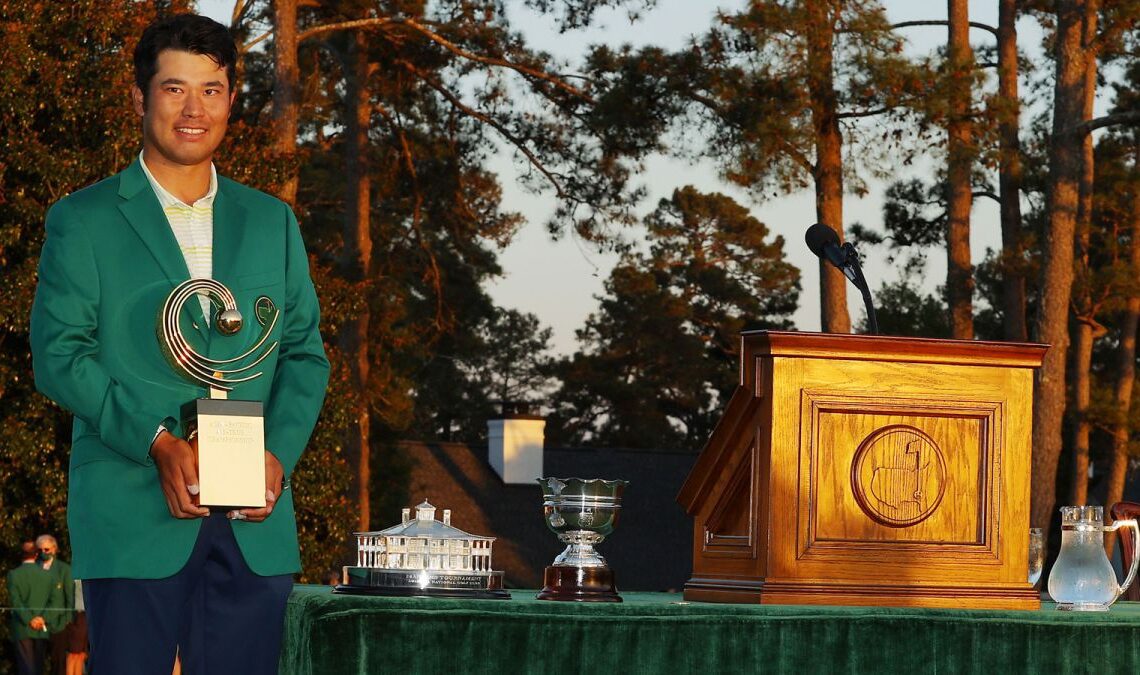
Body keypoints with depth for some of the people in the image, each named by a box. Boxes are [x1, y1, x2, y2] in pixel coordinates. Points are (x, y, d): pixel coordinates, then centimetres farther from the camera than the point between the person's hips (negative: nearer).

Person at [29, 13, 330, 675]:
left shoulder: (272, 222, 17)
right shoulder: (83, 221, 5)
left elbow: (305, 352, 14)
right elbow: (59, 355, -3)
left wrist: (279, 453, -5)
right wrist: (156, 443, -16)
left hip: (254, 521, 3)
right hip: (132, 519, -3)